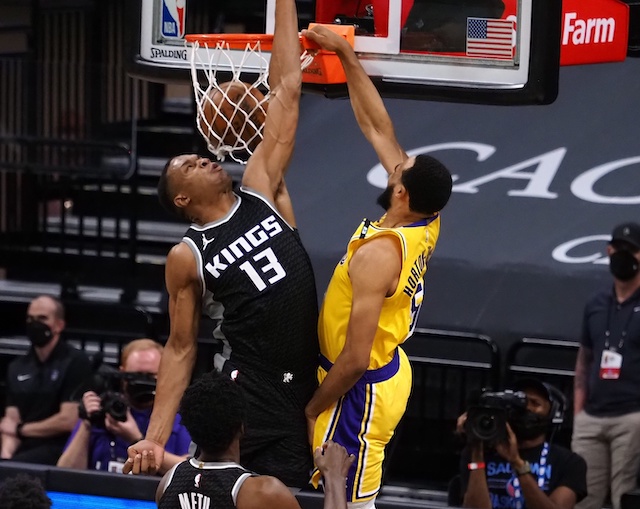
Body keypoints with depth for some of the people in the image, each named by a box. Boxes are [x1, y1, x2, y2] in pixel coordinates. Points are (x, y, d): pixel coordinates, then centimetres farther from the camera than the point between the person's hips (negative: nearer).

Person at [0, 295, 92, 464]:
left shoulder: (75, 362, -2)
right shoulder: (17, 367, 17)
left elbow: (68, 421, -8)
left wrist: (21, 429, 2)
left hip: (59, 450, -5)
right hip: (24, 450, 5)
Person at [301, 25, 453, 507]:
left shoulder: (377, 254, -28)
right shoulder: (426, 225, -5)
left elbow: (354, 359, -28)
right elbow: (378, 127, 3)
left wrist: (310, 410, -16)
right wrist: (347, 55, 2)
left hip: (361, 389, -9)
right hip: (390, 373, 9)